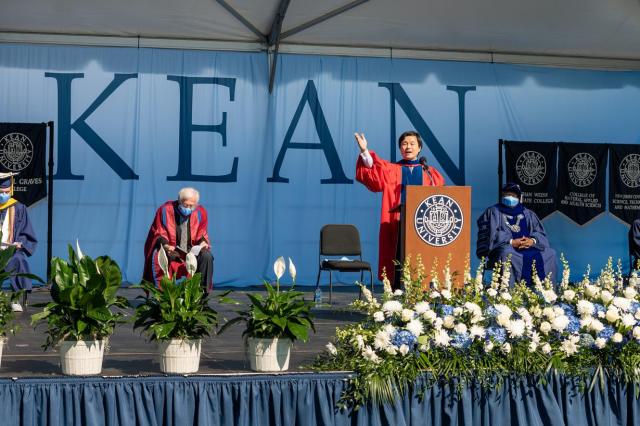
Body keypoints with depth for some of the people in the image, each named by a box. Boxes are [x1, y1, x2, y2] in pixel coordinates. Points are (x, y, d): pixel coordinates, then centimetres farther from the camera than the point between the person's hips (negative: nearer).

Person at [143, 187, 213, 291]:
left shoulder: (200, 212, -3)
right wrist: (165, 245, -27)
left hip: (192, 251, 2)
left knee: (206, 256, -26)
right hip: (170, 251, -2)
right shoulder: (165, 210, -11)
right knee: (157, 256, -34)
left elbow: (202, 235, 9)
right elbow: (158, 234, -6)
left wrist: (203, 243, -16)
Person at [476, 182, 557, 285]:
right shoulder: (493, 212, 13)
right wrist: (511, 242, -17)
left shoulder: (528, 214, 25)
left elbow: (540, 234, 16)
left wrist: (533, 241, -9)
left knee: (549, 254, -18)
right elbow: (492, 234, -2)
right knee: (508, 254, -37)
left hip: (528, 247, 4)